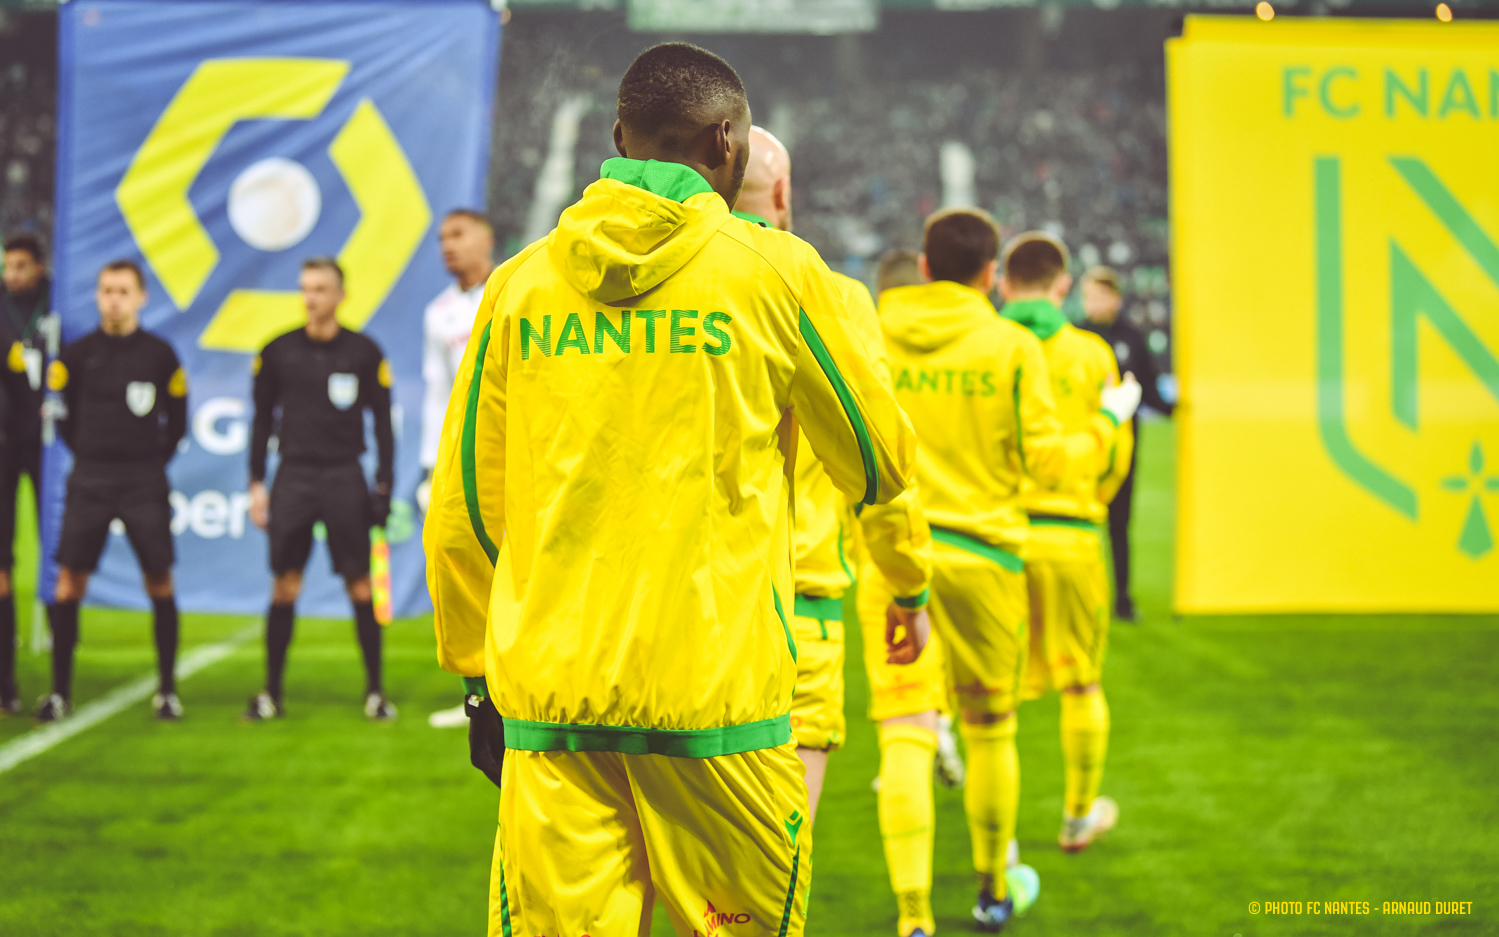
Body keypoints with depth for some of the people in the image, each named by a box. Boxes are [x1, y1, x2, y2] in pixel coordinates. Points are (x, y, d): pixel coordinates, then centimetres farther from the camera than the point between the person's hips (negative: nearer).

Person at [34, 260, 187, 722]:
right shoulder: (77, 354, 2)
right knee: (68, 583, -4)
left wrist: (153, 462, 8)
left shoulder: (160, 355, 0)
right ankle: (60, 692, 3)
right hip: (89, 481, 1)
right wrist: (88, 453, 10)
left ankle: (167, 691, 10)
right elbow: (61, 414, 11)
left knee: (159, 582, 0)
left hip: (144, 483, -1)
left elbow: (177, 420, 9)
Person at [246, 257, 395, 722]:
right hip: (293, 475, 1)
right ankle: (271, 693, 6)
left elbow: (382, 422, 6)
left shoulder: (363, 352, 2)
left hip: (344, 475, -1)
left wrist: (384, 486, 0)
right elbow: (262, 419, 11)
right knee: (285, 586, -1)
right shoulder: (278, 351, 5)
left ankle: (375, 691, 7)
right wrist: (256, 484, 6)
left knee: (361, 586, -2)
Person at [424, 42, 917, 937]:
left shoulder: (521, 283, 7)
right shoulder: (776, 273, -2)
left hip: (549, 692, 3)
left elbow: (463, 509, 11)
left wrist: (476, 663, 21)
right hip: (716, 687, -3)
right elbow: (884, 464, 9)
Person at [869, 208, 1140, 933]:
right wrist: (1108, 424, 13)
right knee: (989, 725, 18)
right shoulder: (1012, 346, -3)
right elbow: (1047, 460, -4)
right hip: (983, 551, 0)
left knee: (905, 735, -5)